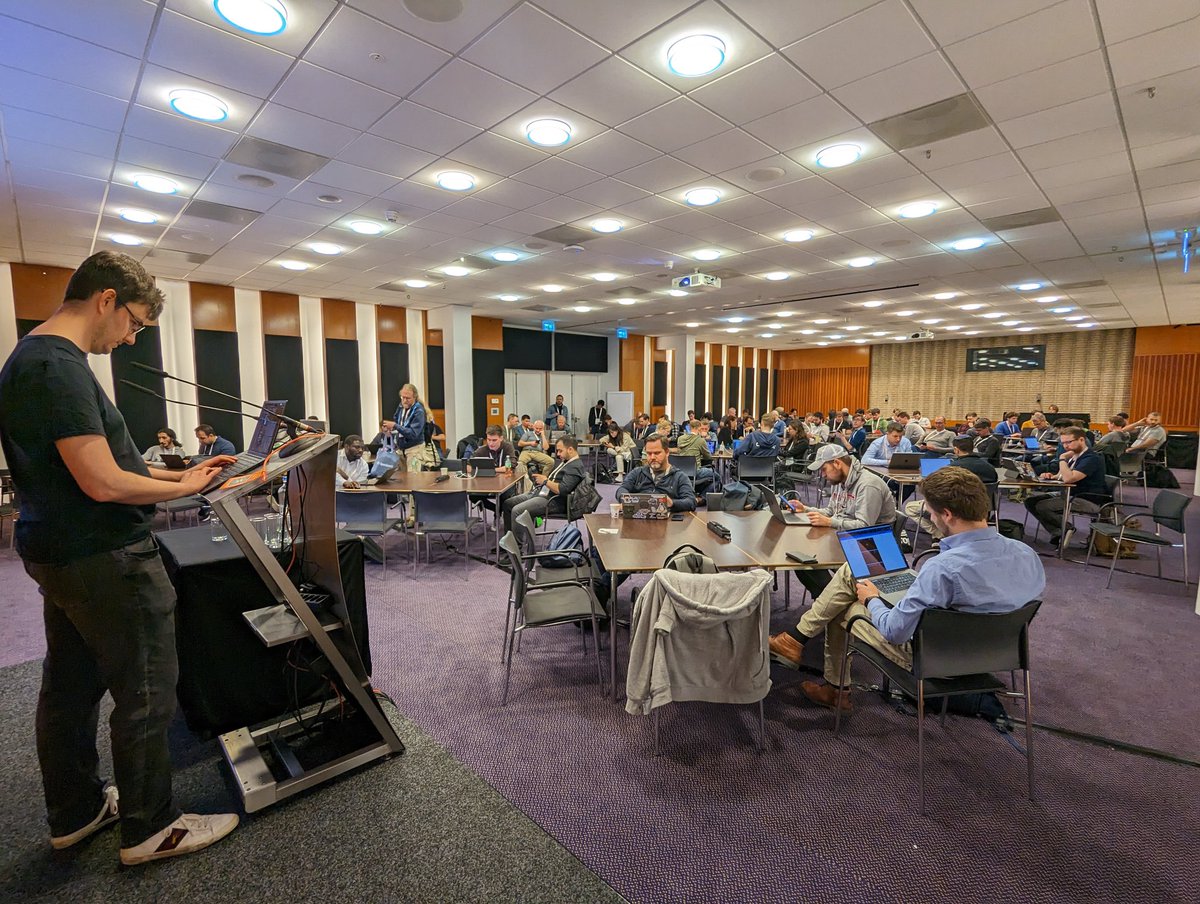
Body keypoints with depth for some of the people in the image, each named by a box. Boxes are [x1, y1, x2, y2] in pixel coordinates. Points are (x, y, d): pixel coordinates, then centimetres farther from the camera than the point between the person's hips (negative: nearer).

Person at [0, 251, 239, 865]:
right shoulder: (59, 366, -21)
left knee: (70, 688, 21)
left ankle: (75, 812, 39)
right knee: (145, 695, 4)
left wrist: (177, 472, 11)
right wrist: (184, 488, -10)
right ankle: (149, 828, 21)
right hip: (104, 560, -10)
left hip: (58, 554, 11)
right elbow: (103, 482, -25)